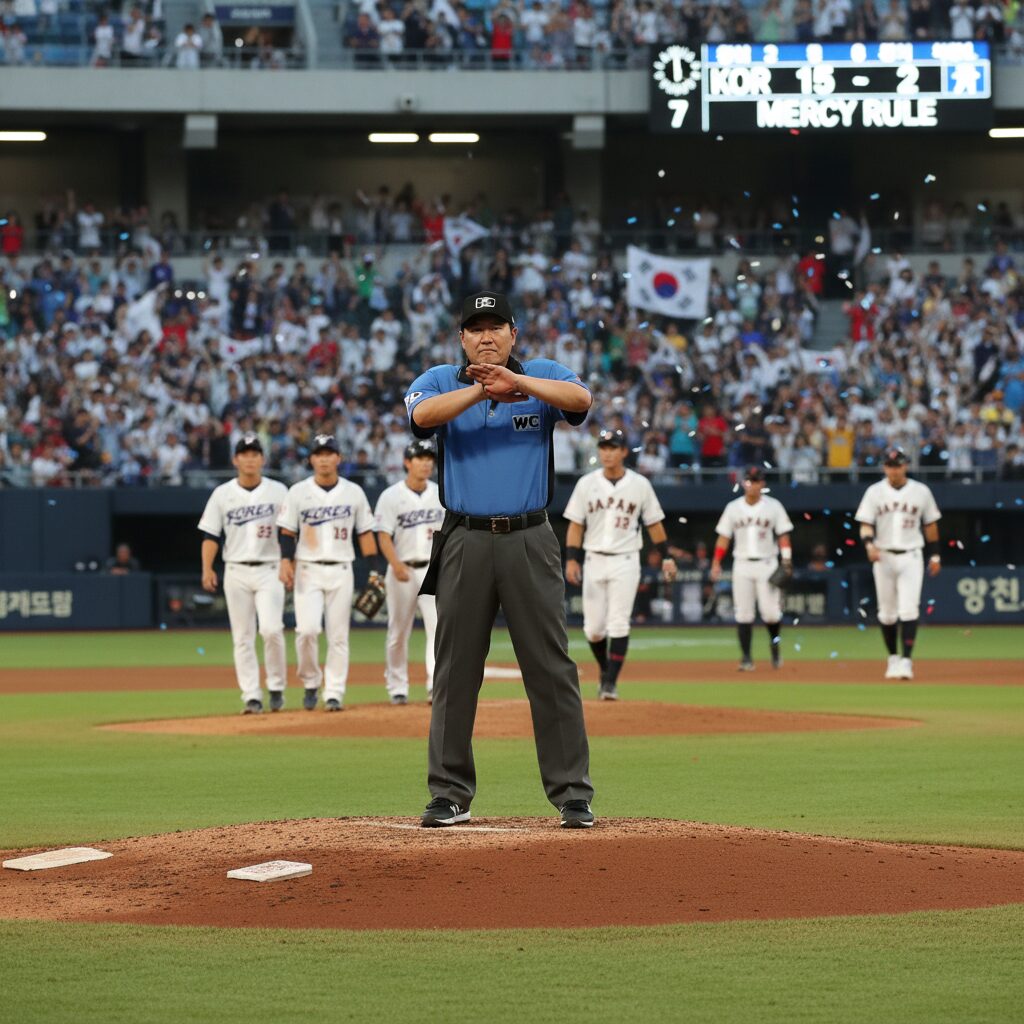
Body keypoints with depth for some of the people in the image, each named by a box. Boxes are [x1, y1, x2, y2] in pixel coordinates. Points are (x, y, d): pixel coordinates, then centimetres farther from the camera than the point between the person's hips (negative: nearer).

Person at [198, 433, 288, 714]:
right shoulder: (222, 494, 7)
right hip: (236, 572, 2)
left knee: (271, 629, -16)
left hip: (269, 571, -2)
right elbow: (211, 535, 5)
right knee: (242, 637, 0)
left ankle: (276, 687, 1)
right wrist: (207, 569, -7)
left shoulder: (278, 491, 5)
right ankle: (251, 696, 3)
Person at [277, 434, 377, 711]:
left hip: (341, 571, 1)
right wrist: (286, 561, -12)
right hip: (308, 571, -1)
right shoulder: (298, 492, 3)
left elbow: (365, 532, 9)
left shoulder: (354, 492, 6)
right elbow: (287, 532, 4)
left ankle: (334, 693, 5)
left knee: (338, 635, 0)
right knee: (307, 629, -15)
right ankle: (310, 683, 5)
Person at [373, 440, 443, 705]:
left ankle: (437, 686, -21)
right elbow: (384, 536, -9)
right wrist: (396, 565, -25)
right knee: (398, 631, 6)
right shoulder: (392, 496, -4)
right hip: (403, 571, -2)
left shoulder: (441, 494, 8)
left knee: (437, 625, -14)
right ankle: (397, 687, 19)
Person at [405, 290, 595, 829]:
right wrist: (481, 390, -25)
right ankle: (450, 795, 11)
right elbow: (423, 414, -15)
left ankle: (573, 794, 2)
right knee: (455, 671, 4)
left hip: (530, 541, -1)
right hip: (465, 542, 1)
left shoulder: (542, 377, 5)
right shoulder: (439, 381, 7)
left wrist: (517, 381, -29)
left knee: (552, 669, -2)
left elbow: (581, 400, -17)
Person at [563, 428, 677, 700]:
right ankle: (605, 670, 28)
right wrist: (571, 559, -8)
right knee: (593, 627, 3)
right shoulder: (587, 483, 2)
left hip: (625, 562, -2)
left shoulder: (640, 484, 1)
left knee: (618, 624, -10)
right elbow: (575, 524, 2)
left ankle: (611, 683, -7)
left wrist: (666, 557, 1)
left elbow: (654, 523, 7)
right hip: (594, 561, 2)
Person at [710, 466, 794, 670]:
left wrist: (787, 562, -8)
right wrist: (716, 563, -2)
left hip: (767, 564, -2)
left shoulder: (773, 506, 2)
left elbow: (783, 536, 2)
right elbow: (723, 537, 8)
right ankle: (746, 657, 3)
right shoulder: (733, 508, 6)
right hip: (742, 565, 2)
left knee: (770, 611, -9)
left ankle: (775, 644, 19)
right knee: (743, 613, -2)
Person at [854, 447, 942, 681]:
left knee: (909, 610, -13)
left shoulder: (921, 492, 2)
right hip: (884, 557, 1)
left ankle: (906, 660, -14)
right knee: (887, 613, 7)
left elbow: (930, 525, 10)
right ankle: (893, 658, 23)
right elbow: (865, 525, -2)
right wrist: (869, 545, -22)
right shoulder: (875, 492, 1)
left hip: (910, 557, -1)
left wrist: (935, 556, 10)